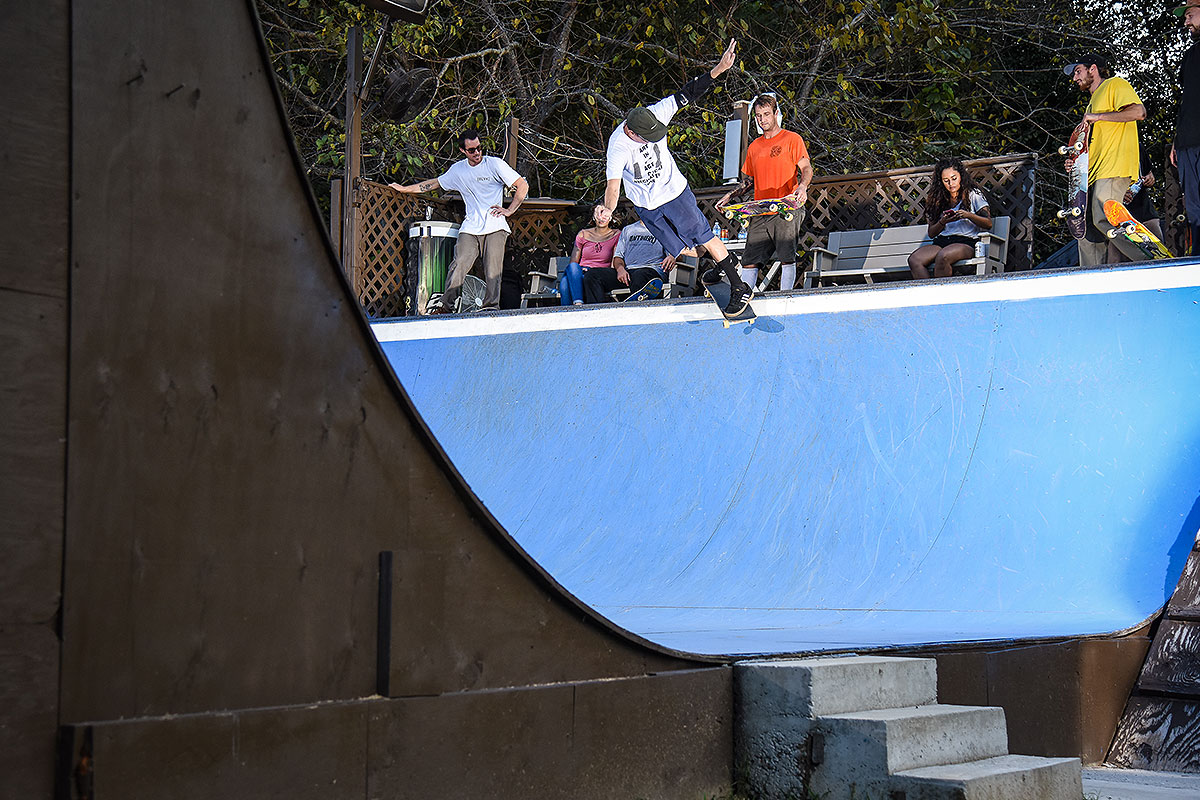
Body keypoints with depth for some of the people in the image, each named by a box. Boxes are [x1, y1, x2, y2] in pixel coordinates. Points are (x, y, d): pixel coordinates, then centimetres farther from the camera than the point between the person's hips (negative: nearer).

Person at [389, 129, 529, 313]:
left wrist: (509, 210, -2)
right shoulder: (458, 169, 14)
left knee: (493, 270, -14)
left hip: (495, 227, -2)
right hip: (470, 228, 3)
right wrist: (404, 189, 30)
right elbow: (434, 184, 28)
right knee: (460, 264, -16)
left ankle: (491, 308, -12)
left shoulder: (495, 164, 2)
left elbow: (523, 185, 3)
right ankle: (446, 306, -15)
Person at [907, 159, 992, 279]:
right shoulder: (939, 200, 20)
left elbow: (988, 224, 3)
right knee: (914, 260, -27)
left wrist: (968, 215, -14)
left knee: (942, 257, -38)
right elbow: (931, 233, 15)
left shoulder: (973, 194, 11)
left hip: (966, 242, -4)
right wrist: (943, 222, -6)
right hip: (941, 241, 4)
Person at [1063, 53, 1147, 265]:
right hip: (1094, 173, 10)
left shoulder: (1115, 85, 6)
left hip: (1114, 169, -10)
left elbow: (1138, 112, -12)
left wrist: (1098, 116, -8)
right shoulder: (1094, 100, 33)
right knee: (1087, 232, 0)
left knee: (1104, 220, -25)